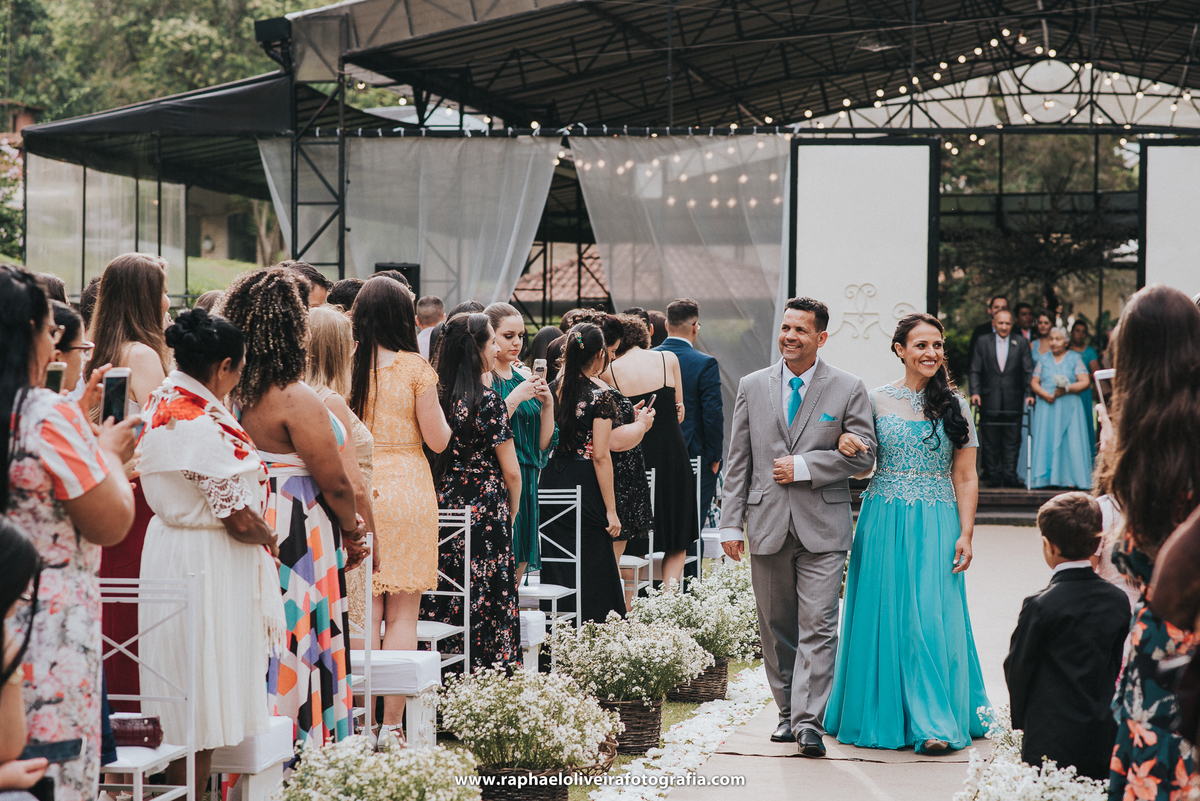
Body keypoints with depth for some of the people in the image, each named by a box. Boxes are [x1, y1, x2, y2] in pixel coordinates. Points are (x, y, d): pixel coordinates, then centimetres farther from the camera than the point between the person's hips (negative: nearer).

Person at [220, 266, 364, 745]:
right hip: (298, 539, -8)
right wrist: (352, 529, 4)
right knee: (295, 658, -2)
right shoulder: (295, 400, -18)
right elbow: (335, 483, -15)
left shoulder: (235, 395, 6)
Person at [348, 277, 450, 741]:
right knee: (403, 614, 3)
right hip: (407, 490, -2)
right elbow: (437, 440, -4)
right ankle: (391, 724, 2)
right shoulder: (415, 368, -7)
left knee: (364, 611, 7)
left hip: (356, 489, 3)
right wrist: (435, 403, 13)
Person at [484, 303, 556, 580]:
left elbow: (543, 443, 13)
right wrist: (514, 399, -18)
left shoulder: (525, 376, 13)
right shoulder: (483, 376, -7)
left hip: (526, 484, 7)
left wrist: (547, 403, -2)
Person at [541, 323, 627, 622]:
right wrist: (610, 510, -10)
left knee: (556, 570, 11)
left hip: (550, 482, 5)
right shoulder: (600, 394, -11)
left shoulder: (552, 389, 3)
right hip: (584, 486, -5)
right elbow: (600, 456, -14)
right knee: (589, 572, 2)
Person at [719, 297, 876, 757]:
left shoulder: (848, 390, 1)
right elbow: (738, 460, 9)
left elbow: (863, 454, -3)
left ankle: (809, 721, -11)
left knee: (818, 626, -9)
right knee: (776, 627, 10)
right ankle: (787, 712, 21)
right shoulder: (752, 387, 9)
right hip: (768, 523, 3)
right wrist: (731, 523, 3)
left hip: (822, 527, -3)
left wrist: (803, 467, -12)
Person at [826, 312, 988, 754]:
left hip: (935, 525, -1)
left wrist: (965, 534, -5)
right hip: (884, 522, 1)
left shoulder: (954, 406, 4)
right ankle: (881, 715, 16)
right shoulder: (876, 400, 3)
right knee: (884, 614, 4)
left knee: (931, 617, -6)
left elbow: (965, 477, 4)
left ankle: (934, 724, -4)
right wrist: (843, 444, -12)